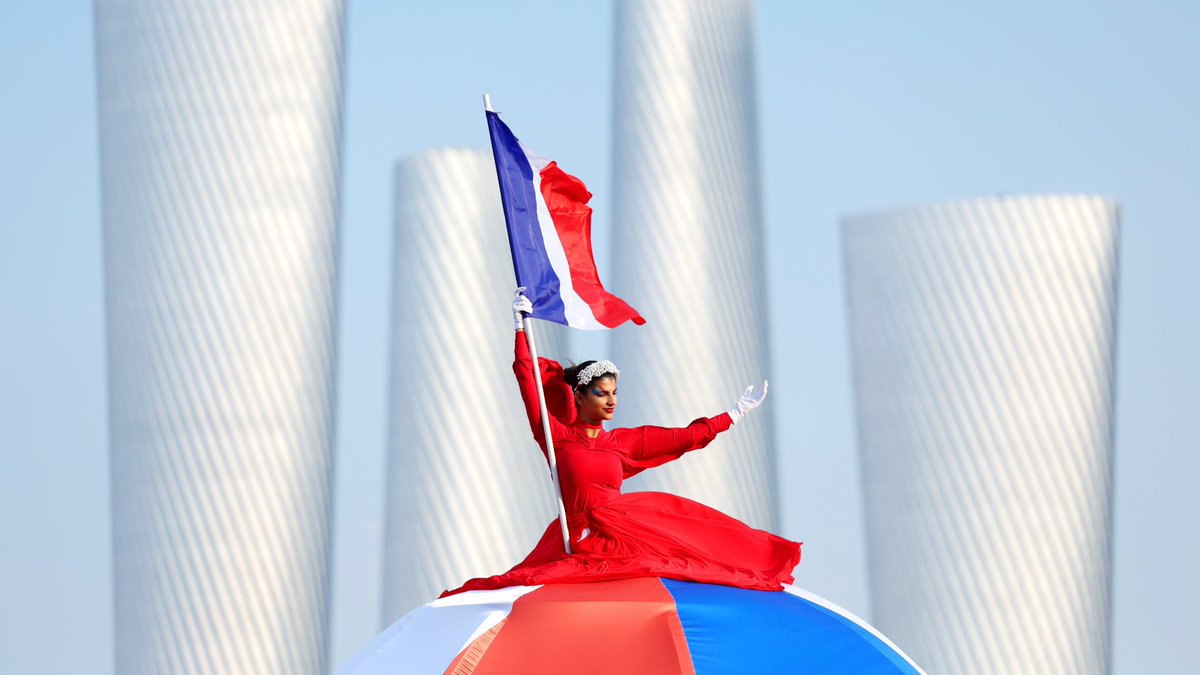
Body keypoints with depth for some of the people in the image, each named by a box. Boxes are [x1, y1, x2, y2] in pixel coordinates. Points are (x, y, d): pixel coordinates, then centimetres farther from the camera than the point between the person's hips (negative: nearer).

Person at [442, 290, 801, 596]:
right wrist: (521, 329, -4)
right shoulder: (557, 435, 3)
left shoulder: (622, 442, 14)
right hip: (580, 538, -4)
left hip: (622, 529, 4)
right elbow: (527, 378, -1)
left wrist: (734, 415, 19)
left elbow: (686, 437, 18)